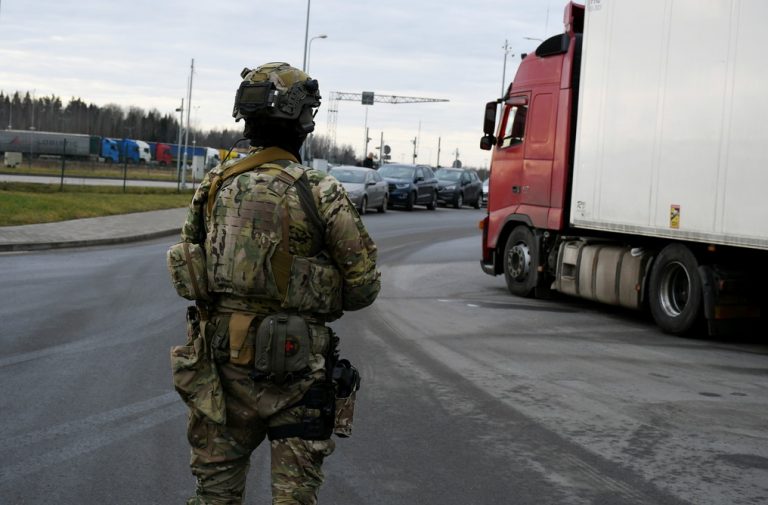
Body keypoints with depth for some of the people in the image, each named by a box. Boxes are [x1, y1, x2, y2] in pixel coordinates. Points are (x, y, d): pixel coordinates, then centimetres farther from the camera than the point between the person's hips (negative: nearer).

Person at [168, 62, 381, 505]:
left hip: (222, 356, 4)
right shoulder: (320, 194, -11)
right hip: (293, 368, -4)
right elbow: (364, 286, -8)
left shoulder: (215, 186, 2)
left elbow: (188, 275, 10)